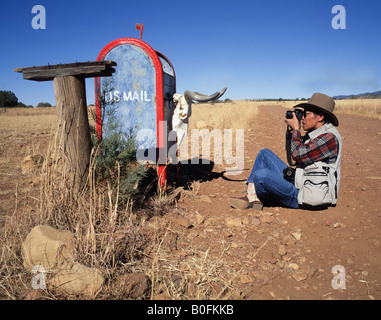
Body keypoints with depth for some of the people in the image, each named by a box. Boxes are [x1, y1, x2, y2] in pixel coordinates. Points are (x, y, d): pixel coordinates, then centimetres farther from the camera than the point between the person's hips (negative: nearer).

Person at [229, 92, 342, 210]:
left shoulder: (330, 137, -17)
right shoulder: (313, 133, 11)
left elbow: (298, 155, -22)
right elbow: (292, 157, 19)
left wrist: (296, 129, -8)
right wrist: (290, 130, 9)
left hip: (307, 196, -10)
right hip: (296, 184, 10)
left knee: (260, 175, -27)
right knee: (265, 153, 7)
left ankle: (260, 199, 9)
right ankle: (251, 197, -1)